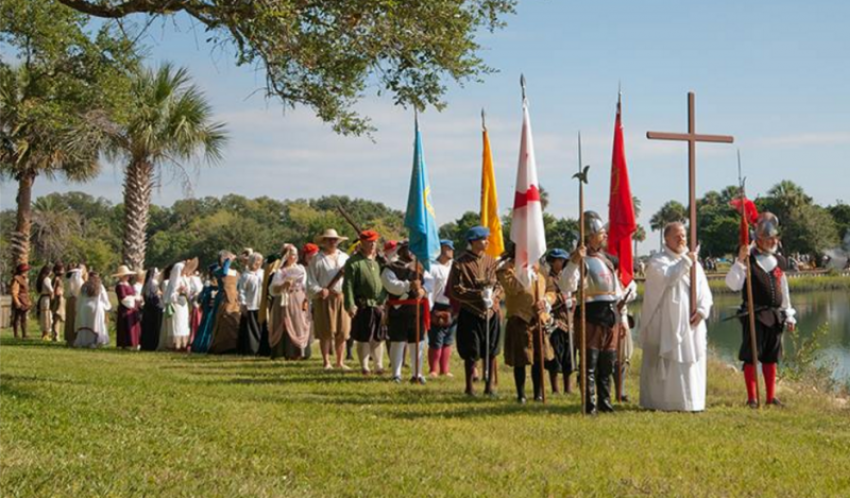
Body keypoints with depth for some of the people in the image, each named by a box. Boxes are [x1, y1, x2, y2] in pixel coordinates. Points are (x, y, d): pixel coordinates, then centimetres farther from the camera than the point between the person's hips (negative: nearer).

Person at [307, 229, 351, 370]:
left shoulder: (344, 257, 15)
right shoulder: (318, 259, 0)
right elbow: (310, 280, -4)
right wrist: (319, 290, -18)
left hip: (342, 298, 4)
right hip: (325, 299, -4)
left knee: (342, 332, 6)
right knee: (326, 332, -2)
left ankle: (340, 362, 14)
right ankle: (326, 362, 5)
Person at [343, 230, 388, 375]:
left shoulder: (378, 260, 14)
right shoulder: (354, 262, -5)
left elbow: (385, 281, 20)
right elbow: (348, 285, -10)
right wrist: (350, 305, -17)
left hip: (379, 305, 5)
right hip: (363, 306, -5)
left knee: (378, 338, 9)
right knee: (363, 338, 1)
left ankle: (379, 365, 17)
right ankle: (364, 367, 9)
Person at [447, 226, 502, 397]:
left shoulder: (491, 261, 8)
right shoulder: (460, 264, -6)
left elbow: (498, 284, 11)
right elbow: (455, 290, -9)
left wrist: (493, 296, -10)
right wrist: (477, 295, -19)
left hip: (491, 313, 4)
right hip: (470, 314, -4)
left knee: (491, 351, 6)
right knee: (471, 353, 0)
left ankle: (489, 386, 17)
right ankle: (469, 388, 12)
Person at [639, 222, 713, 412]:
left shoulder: (694, 262, 16)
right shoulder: (657, 261, -1)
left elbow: (704, 291, 10)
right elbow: (668, 277, -21)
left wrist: (702, 310, -7)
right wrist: (686, 261, -15)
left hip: (691, 324, 6)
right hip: (666, 324, -6)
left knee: (692, 363, 6)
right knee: (667, 364, -7)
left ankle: (690, 402, 12)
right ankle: (665, 402, -3)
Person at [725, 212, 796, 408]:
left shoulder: (779, 261, 12)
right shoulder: (748, 259, -7)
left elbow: (784, 290, 18)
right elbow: (733, 284, -17)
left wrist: (789, 316, 17)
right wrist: (740, 261, -27)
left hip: (775, 315, 6)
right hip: (754, 315, -6)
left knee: (771, 357, 11)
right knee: (751, 357, -3)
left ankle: (770, 396, 19)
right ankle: (751, 398, 3)